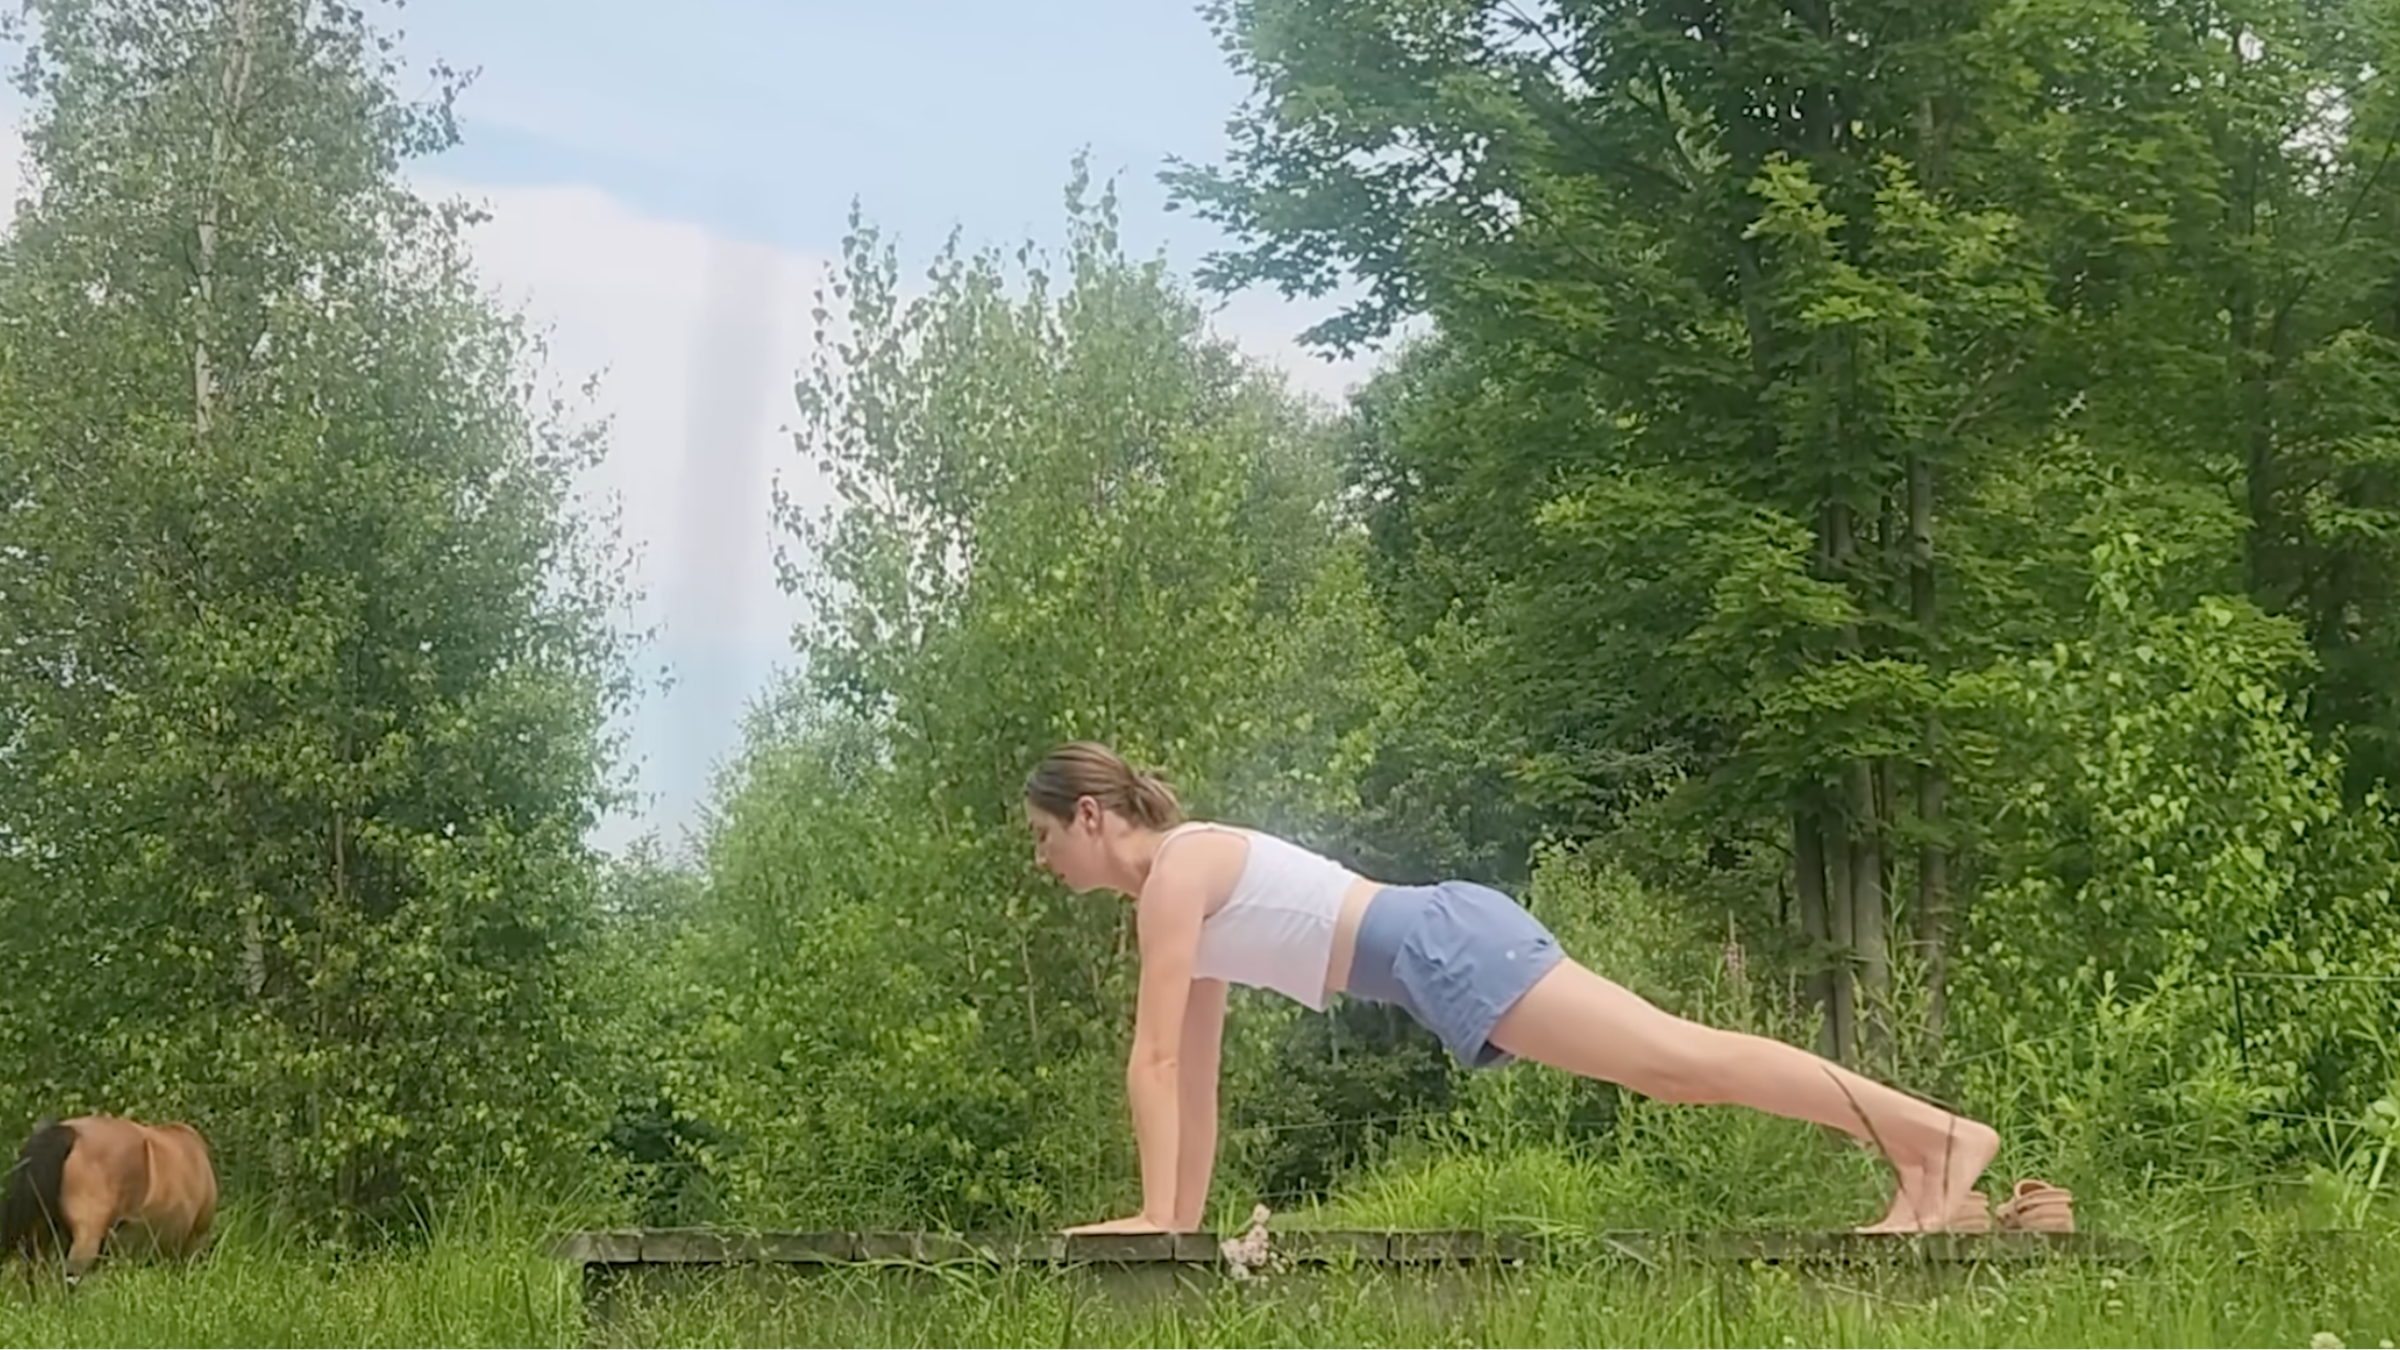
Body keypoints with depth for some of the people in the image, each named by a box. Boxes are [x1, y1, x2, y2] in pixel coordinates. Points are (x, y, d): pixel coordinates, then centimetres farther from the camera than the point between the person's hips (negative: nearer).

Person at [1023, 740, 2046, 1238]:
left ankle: (1939, 1133, -18)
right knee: (1670, 1072, 5)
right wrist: (1185, 1220, 25)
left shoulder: (1176, 872, -7)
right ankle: (1924, 1183, 4)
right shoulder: (1183, 902, 22)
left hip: (1444, 948, -9)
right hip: (1442, 957, 9)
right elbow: (1192, 1073, 26)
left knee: (1677, 1058, -15)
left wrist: (1151, 1217, -11)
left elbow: (1155, 1059, -11)